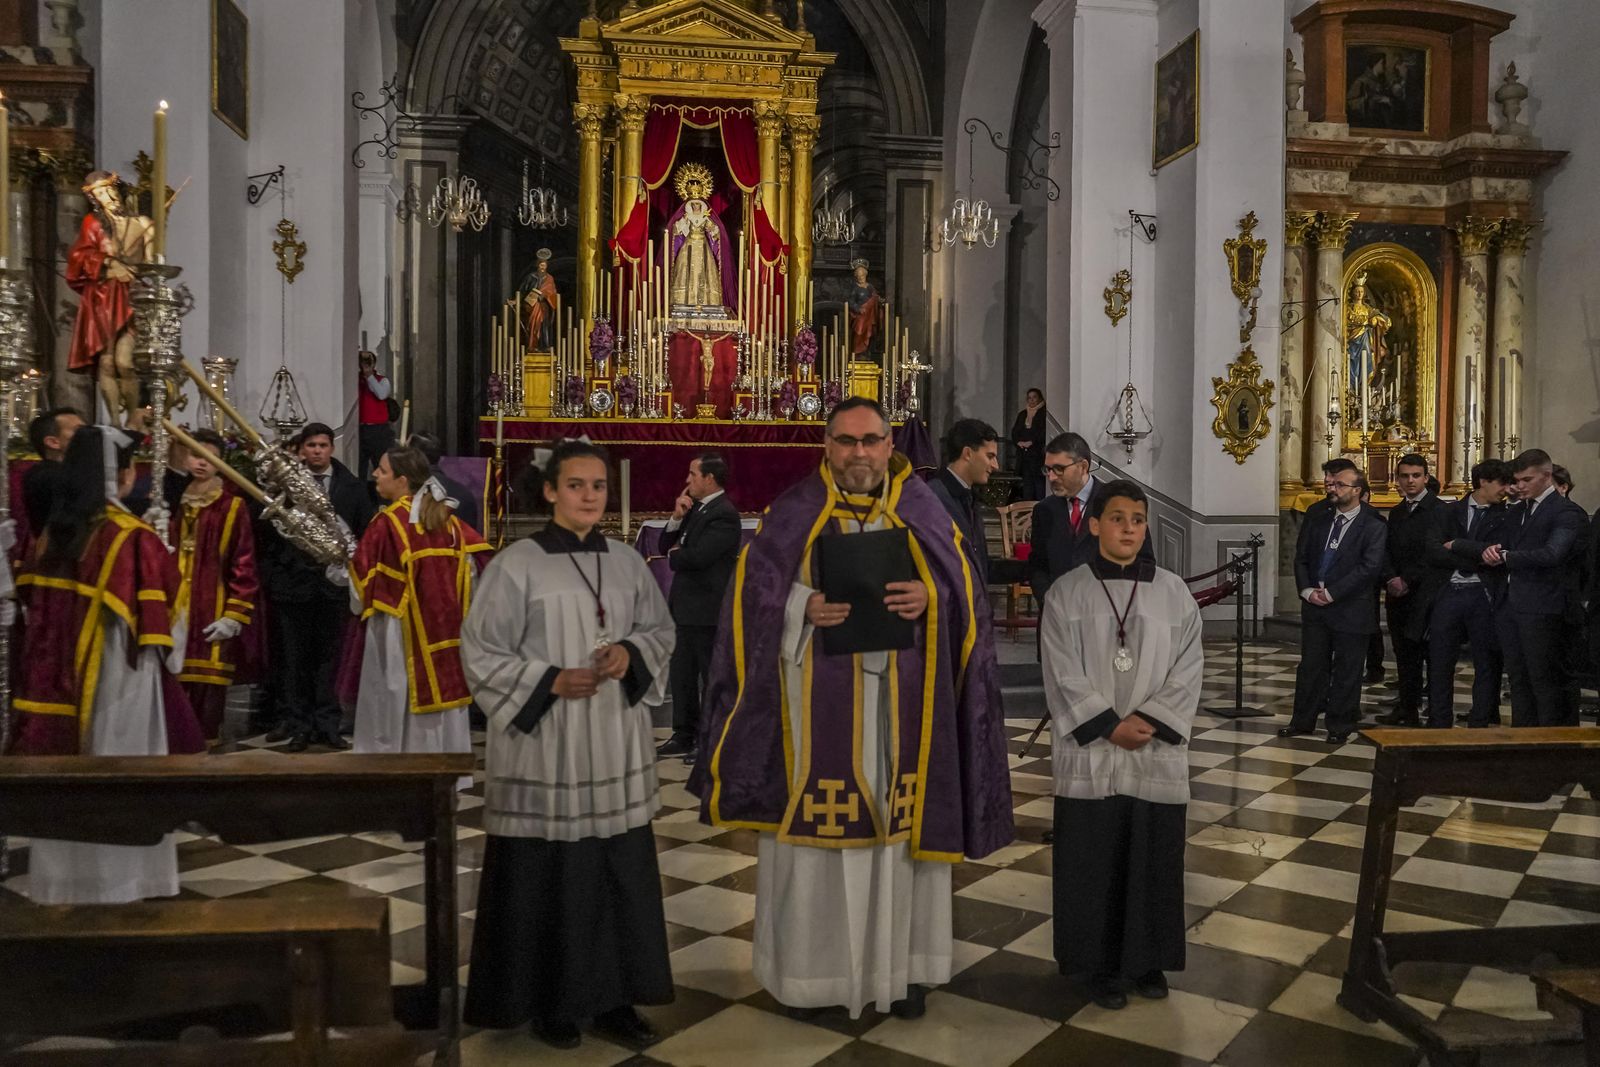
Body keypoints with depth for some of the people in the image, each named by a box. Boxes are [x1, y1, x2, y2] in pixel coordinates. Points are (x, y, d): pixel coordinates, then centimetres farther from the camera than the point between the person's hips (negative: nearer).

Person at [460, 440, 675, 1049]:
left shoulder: (628, 563, 6)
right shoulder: (516, 564, -8)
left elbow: (662, 629, 14)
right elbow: (480, 654, -8)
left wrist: (632, 654, -7)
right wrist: (551, 680, -18)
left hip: (615, 745, 5)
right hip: (544, 748, -4)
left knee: (620, 874, 9)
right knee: (548, 878, 4)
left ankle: (613, 996, 23)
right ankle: (549, 1001, 21)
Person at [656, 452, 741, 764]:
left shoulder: (724, 515, -16)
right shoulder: (696, 508, 14)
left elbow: (697, 556, -25)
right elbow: (667, 546, 13)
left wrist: (674, 556, -4)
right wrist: (677, 518, -3)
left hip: (706, 611, -10)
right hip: (685, 607, 10)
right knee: (680, 674, 16)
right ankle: (685, 735, 27)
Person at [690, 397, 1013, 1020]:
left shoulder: (922, 511, 7)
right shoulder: (793, 512, 3)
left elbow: (963, 589, 6)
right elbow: (755, 591, 1)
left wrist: (928, 600, -15)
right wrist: (805, 607, -17)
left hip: (901, 706, 2)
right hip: (820, 706, -1)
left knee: (902, 829, 6)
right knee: (815, 832, 3)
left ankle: (901, 964, 22)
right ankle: (812, 969, 18)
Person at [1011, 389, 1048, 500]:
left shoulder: (1044, 413, -1)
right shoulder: (1022, 414, 18)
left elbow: (1044, 431, -10)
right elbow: (1014, 431, 16)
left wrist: (1031, 442, -14)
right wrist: (1018, 442, -2)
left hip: (1038, 452, -6)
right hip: (1023, 453, 6)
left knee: (1039, 481, -8)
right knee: (1027, 482, 5)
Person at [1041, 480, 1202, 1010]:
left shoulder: (1174, 593, 5)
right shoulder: (1067, 593, -1)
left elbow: (1188, 670, 0)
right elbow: (1064, 675, -6)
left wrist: (1147, 721, -12)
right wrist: (1110, 726, -13)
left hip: (1157, 754, 2)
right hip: (1089, 753, -1)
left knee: (1153, 859, 9)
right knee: (1094, 861, 5)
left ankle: (1147, 959, 25)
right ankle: (1101, 963, 19)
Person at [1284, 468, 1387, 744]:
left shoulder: (1373, 526, -6)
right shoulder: (1318, 520, 11)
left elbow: (1370, 566, -15)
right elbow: (1301, 558, 12)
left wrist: (1332, 593, -17)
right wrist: (1307, 590, -5)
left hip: (1350, 609, -5)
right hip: (1315, 605, 5)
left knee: (1346, 671, 5)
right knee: (1311, 666, 11)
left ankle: (1340, 727, 16)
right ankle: (1303, 721, 20)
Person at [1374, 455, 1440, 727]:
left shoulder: (1438, 510, -5)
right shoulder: (1396, 513, 17)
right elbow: (1386, 551, 12)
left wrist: (1407, 580, -12)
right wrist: (1390, 579, -5)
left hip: (1426, 593, -6)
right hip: (1398, 593, 6)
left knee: (1431, 652, -6)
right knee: (1404, 653, 9)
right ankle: (1407, 708, 15)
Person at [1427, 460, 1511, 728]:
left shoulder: (1505, 516, 5)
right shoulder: (1446, 512, 9)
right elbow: (1433, 552, -4)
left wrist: (1457, 545, -9)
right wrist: (1475, 559, -10)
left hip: (1483, 596, -1)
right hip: (1448, 594, 1)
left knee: (1486, 664, 3)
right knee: (1440, 663, 4)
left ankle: (1480, 726, 13)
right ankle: (1438, 726, 14)